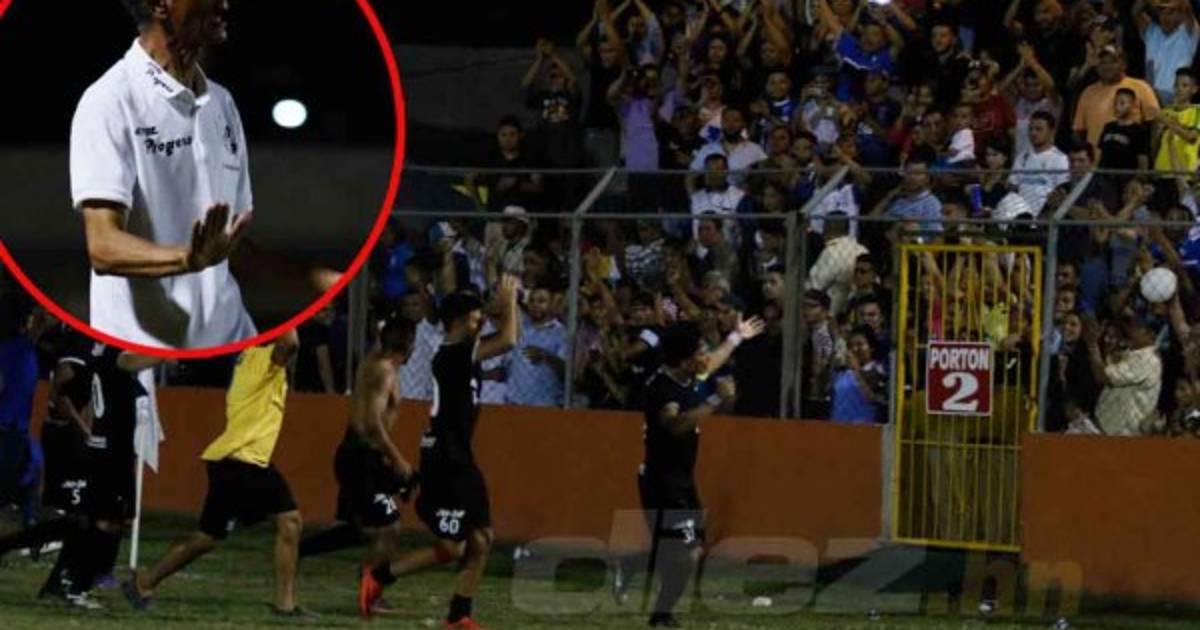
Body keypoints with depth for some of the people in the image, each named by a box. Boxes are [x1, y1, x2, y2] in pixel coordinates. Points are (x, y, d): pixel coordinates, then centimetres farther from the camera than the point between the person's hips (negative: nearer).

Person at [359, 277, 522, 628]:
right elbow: (508, 341, -26)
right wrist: (509, 301, -13)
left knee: (481, 539, 8)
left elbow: (507, 341, 24)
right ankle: (379, 575, 2)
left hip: (459, 461, 10)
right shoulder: (452, 354, -17)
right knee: (451, 548, -9)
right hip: (443, 462, -10)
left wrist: (512, 303, 10)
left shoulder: (463, 354, 11)